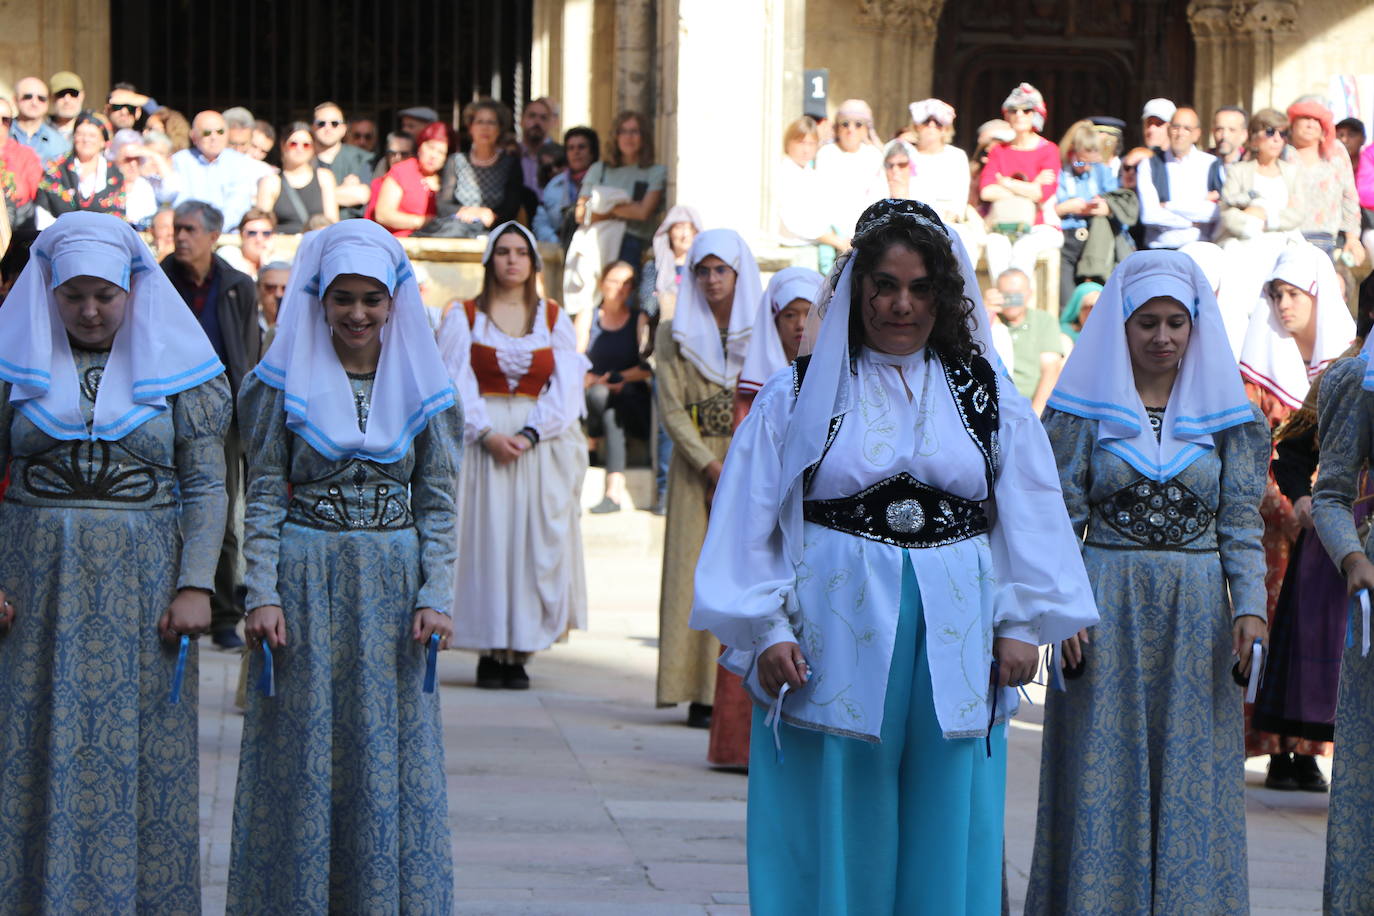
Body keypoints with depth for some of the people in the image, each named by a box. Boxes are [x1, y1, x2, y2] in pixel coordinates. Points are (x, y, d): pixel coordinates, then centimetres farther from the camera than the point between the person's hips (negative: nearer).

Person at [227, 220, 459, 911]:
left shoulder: (422, 386, 6)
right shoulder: (286, 382, 2)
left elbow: (438, 504, 5)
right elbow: (263, 496, 0)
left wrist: (435, 596, -5)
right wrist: (263, 594, -9)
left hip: (392, 586, 1)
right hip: (305, 581, -1)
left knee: (389, 748, 2)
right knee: (302, 747, 1)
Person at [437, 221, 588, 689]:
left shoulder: (554, 318, 10)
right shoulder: (464, 317, 7)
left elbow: (567, 387, 2)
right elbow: (456, 384, -1)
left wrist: (529, 434, -12)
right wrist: (488, 434, -15)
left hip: (541, 445, 1)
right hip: (479, 442, -1)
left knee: (535, 542, -4)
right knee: (485, 541, -6)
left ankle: (520, 653, 0)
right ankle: (490, 653, -2)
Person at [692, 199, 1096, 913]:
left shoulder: (987, 395, 10)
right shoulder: (799, 395, 5)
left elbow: (1030, 514, 9)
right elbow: (749, 521, 3)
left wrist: (1021, 624, 0)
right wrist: (767, 630, -7)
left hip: (953, 640, 1)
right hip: (836, 633, -1)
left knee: (944, 834, 2)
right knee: (837, 833, 1)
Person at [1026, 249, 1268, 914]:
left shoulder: (1223, 410, 7)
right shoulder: (1086, 409, 3)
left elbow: (1241, 522, 5)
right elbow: (1062, 517, 1)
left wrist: (1249, 605, -8)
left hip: (1196, 611, 1)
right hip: (1107, 609, -1)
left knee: (1191, 773, 2)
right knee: (1103, 773, 1)